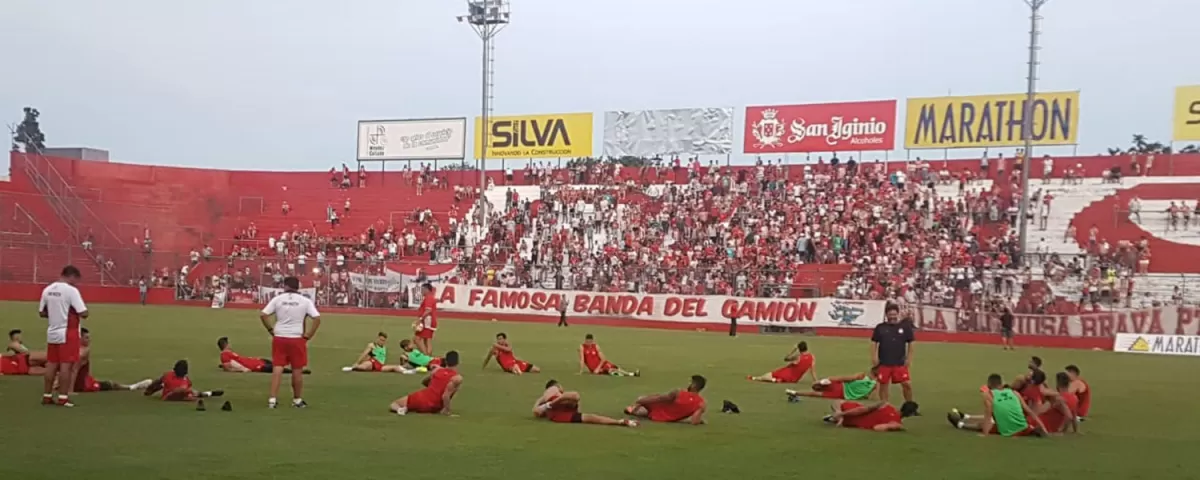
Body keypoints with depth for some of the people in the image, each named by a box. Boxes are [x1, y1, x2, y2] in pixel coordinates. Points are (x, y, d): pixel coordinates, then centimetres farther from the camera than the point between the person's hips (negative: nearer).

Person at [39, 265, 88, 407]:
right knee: (66, 365, -3)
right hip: (68, 333, -7)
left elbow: (42, 312, 11)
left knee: (51, 365, 12)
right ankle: (63, 398, -2)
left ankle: (47, 396, 16)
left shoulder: (47, 290, 5)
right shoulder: (71, 290, -16)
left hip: (52, 332, 7)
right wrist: (78, 312, 2)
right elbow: (83, 313, -19)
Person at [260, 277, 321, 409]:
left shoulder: (277, 299, 0)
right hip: (297, 338, -1)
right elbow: (317, 318, -8)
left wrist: (271, 330, 4)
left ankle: (272, 399, 0)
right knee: (297, 370, 9)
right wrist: (307, 335, -2)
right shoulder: (305, 301, -2)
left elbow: (263, 315, -5)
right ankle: (297, 399, 19)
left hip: (279, 338, 1)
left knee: (277, 368, 4)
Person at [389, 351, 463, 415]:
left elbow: (424, 382, 24)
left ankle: (399, 408, -15)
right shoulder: (458, 378, -10)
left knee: (393, 405, 20)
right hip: (433, 408, -1)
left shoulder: (437, 370, 5)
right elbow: (445, 396, -22)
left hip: (420, 398, 1)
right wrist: (447, 410, -14)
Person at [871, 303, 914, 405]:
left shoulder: (905, 327, 3)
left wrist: (909, 358, 1)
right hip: (884, 363, 0)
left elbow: (910, 343, 8)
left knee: (907, 384, -4)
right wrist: (874, 357, -4)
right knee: (883, 385, 6)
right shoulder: (880, 327, 3)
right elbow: (874, 343, 5)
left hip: (900, 363, 0)